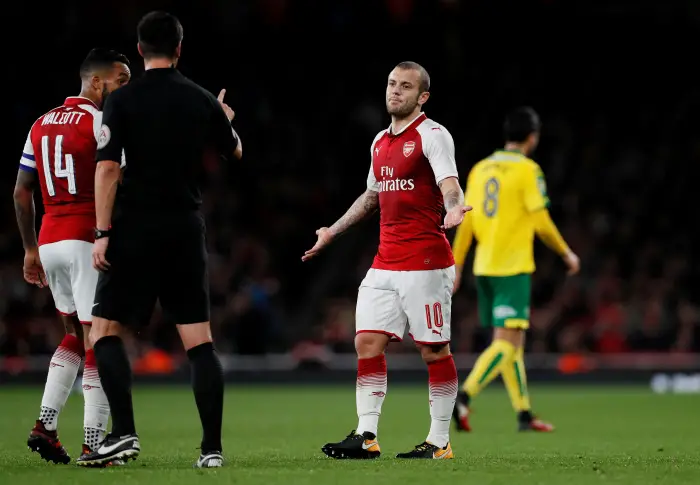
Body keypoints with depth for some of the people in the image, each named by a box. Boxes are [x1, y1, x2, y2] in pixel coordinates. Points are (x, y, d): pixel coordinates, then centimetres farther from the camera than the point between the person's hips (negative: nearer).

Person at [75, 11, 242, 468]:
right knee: (199, 341, 4)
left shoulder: (123, 101, -5)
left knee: (105, 330, 5)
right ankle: (213, 446, -1)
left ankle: (124, 432, -9)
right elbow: (234, 152, 22)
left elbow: (107, 168, -12)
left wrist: (103, 233, -10)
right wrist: (226, 121, 44)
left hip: (135, 233, -3)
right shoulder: (203, 101, 5)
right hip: (187, 230, 3)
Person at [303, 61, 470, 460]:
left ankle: (440, 441, 5)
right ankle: (366, 436, 1)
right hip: (385, 263, 7)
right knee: (367, 342, 0)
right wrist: (332, 232, 34)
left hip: (426, 262, -7)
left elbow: (450, 186, -19)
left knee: (434, 350, -2)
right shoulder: (381, 142, 17)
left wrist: (453, 209, -41)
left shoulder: (433, 135, -6)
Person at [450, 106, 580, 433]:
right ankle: (463, 399, -24)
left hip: (484, 268, 7)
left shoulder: (480, 169, 10)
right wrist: (566, 253, 5)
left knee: (512, 341, 14)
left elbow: (466, 222, 9)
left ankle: (524, 415, 17)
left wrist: (456, 266, 13)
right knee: (507, 342, -8)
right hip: (513, 269, -7)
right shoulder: (527, 170, -9)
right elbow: (541, 222, -9)